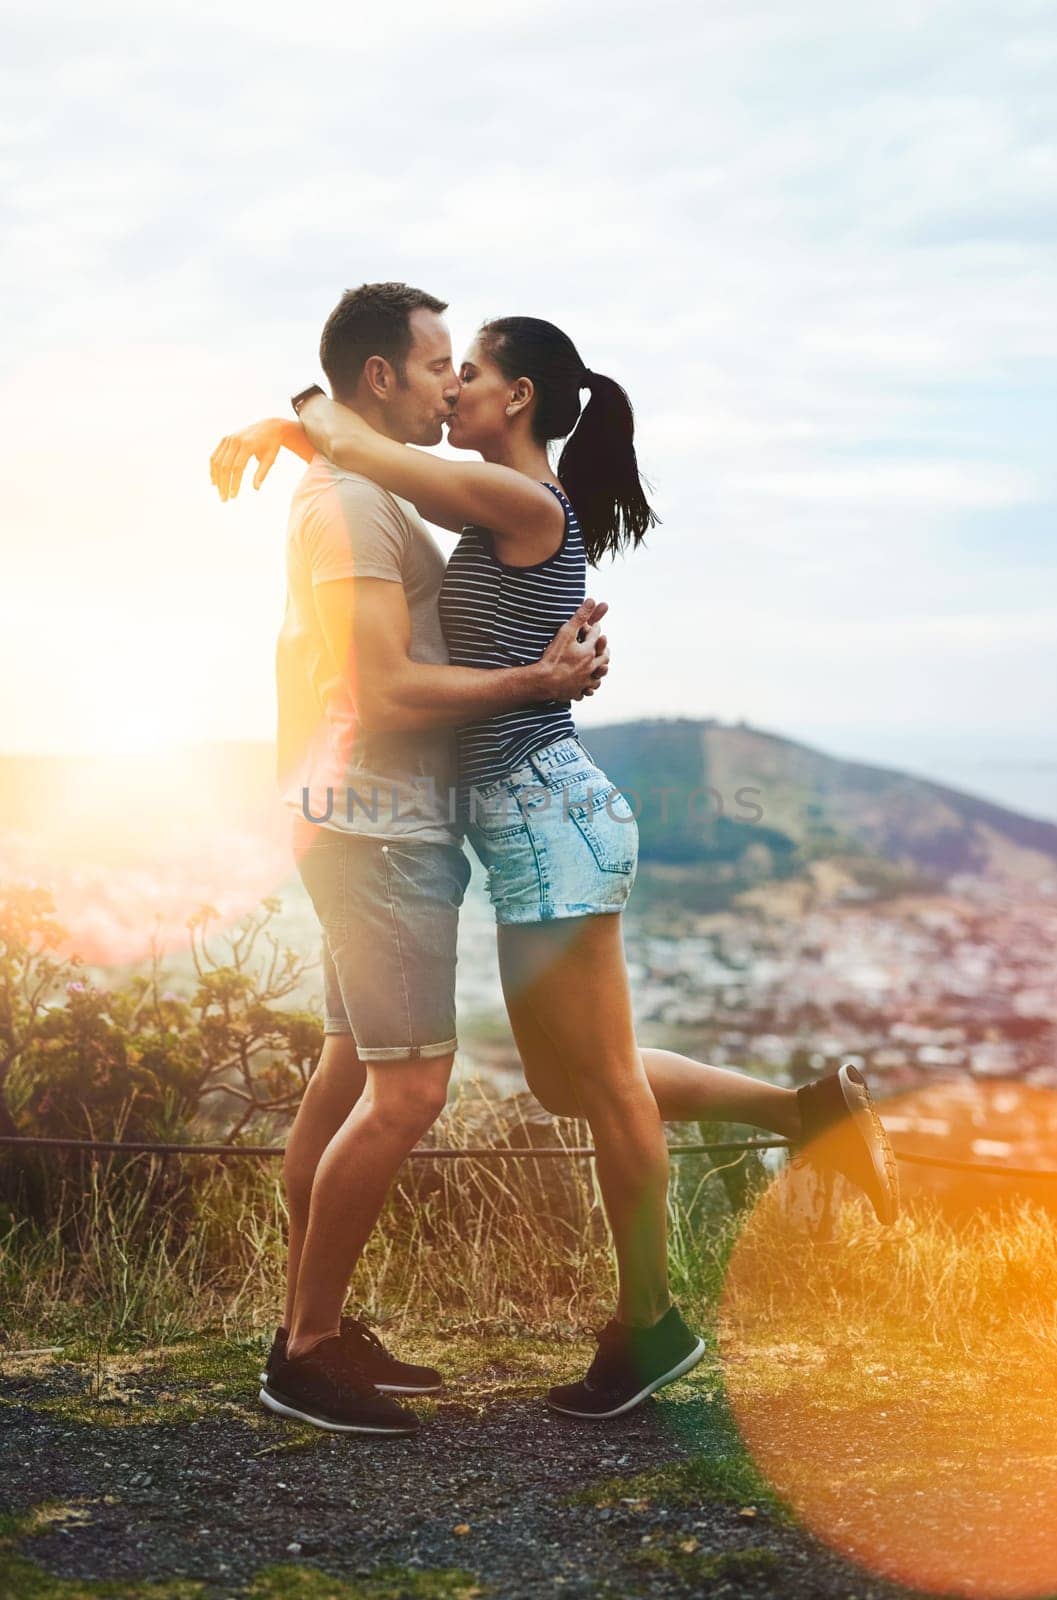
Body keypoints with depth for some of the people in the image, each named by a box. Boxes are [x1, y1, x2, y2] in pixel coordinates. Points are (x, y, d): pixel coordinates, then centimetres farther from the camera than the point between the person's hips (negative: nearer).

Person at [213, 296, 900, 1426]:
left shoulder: (528, 504, -13)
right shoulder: (497, 511, 14)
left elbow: (353, 445, -14)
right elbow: (379, 456, 24)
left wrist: (305, 412, 5)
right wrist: (267, 432, 8)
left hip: (548, 818, -10)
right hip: (531, 822, 10)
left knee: (603, 1083, 2)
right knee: (569, 1086, 16)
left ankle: (646, 1324, 16)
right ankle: (812, 1110, 21)